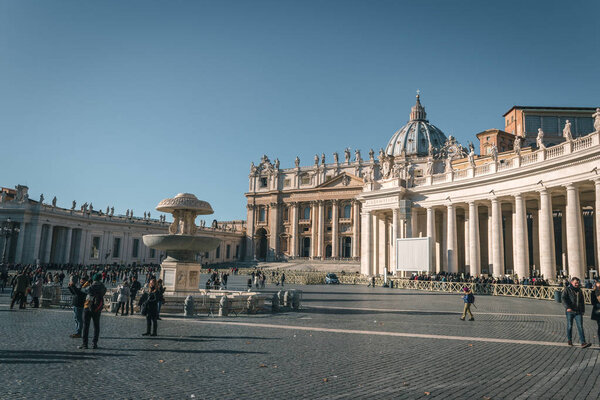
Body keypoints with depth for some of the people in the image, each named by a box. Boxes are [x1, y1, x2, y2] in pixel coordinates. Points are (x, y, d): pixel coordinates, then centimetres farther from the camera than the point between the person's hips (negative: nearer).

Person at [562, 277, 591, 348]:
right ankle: (569, 340, 22)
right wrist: (568, 307, -27)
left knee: (580, 327, -5)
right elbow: (564, 299, -14)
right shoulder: (567, 289, -2)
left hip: (578, 312, 3)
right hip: (570, 311, -3)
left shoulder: (579, 290, 14)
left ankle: (583, 343, -9)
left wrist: (583, 310, 20)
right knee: (569, 326, 6)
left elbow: (582, 301, 24)